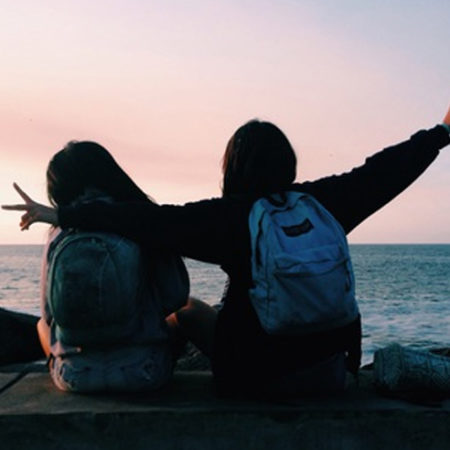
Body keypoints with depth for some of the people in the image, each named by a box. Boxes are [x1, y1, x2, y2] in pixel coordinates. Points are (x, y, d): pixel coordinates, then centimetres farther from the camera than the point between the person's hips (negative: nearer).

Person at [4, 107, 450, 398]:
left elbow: (151, 220, -22)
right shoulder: (323, 201, -7)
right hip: (331, 369, 4)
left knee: (188, 309, 19)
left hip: (255, 377, -3)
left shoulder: (227, 218, -16)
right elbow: (382, 171, 3)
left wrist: (62, 216, -17)